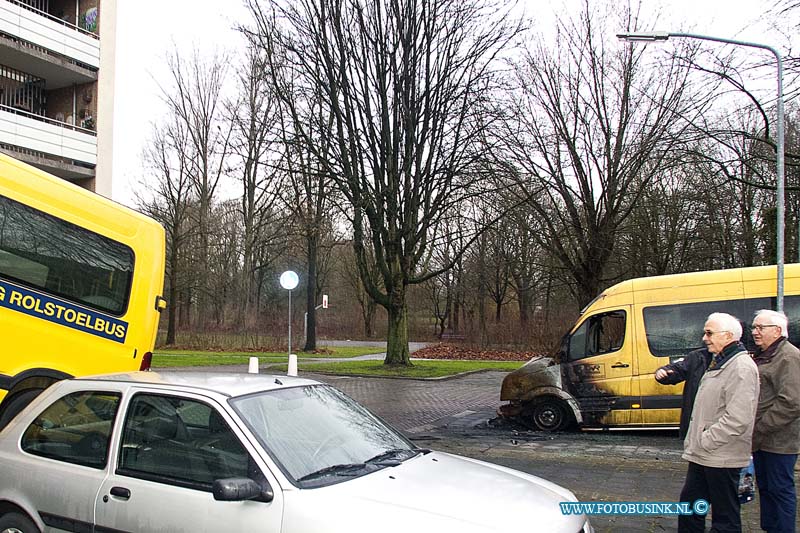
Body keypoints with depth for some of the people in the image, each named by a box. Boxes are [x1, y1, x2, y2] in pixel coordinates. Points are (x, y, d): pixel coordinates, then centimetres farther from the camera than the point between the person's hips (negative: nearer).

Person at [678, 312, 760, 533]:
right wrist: (695, 441, 14)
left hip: (722, 459, -10)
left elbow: (738, 419, -26)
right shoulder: (718, 362, 14)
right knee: (689, 504, 17)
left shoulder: (741, 368, -18)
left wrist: (705, 441, -18)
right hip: (703, 456, 10)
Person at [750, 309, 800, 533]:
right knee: (764, 488, 17)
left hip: (779, 440, -9)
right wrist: (754, 430, 14)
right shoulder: (762, 356, 14)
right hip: (762, 438, 10)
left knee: (780, 489, 0)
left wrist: (760, 428, -19)